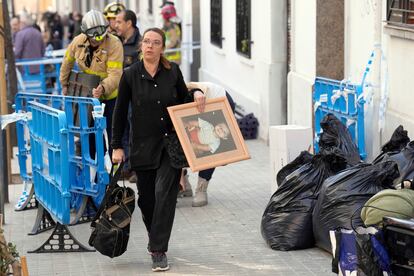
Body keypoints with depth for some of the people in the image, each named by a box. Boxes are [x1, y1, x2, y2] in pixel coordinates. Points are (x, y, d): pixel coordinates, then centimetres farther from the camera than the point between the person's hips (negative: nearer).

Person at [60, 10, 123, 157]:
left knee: (113, 133, -4)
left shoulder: (114, 44, -24)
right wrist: (64, 84, 15)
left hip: (111, 94, -5)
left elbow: (115, 74, -32)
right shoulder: (78, 42, -9)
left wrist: (103, 88, -48)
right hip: (88, 95, 5)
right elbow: (68, 61, 11)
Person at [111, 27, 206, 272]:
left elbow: (184, 100, 16)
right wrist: (117, 146, 0)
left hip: (171, 143, 0)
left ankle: (159, 251, -8)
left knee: (165, 193, -11)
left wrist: (197, 95, -6)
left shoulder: (173, 71, 2)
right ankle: (156, 239, 34)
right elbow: (120, 112, 2)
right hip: (143, 146, 1)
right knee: (147, 198, 7)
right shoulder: (130, 75, -1)